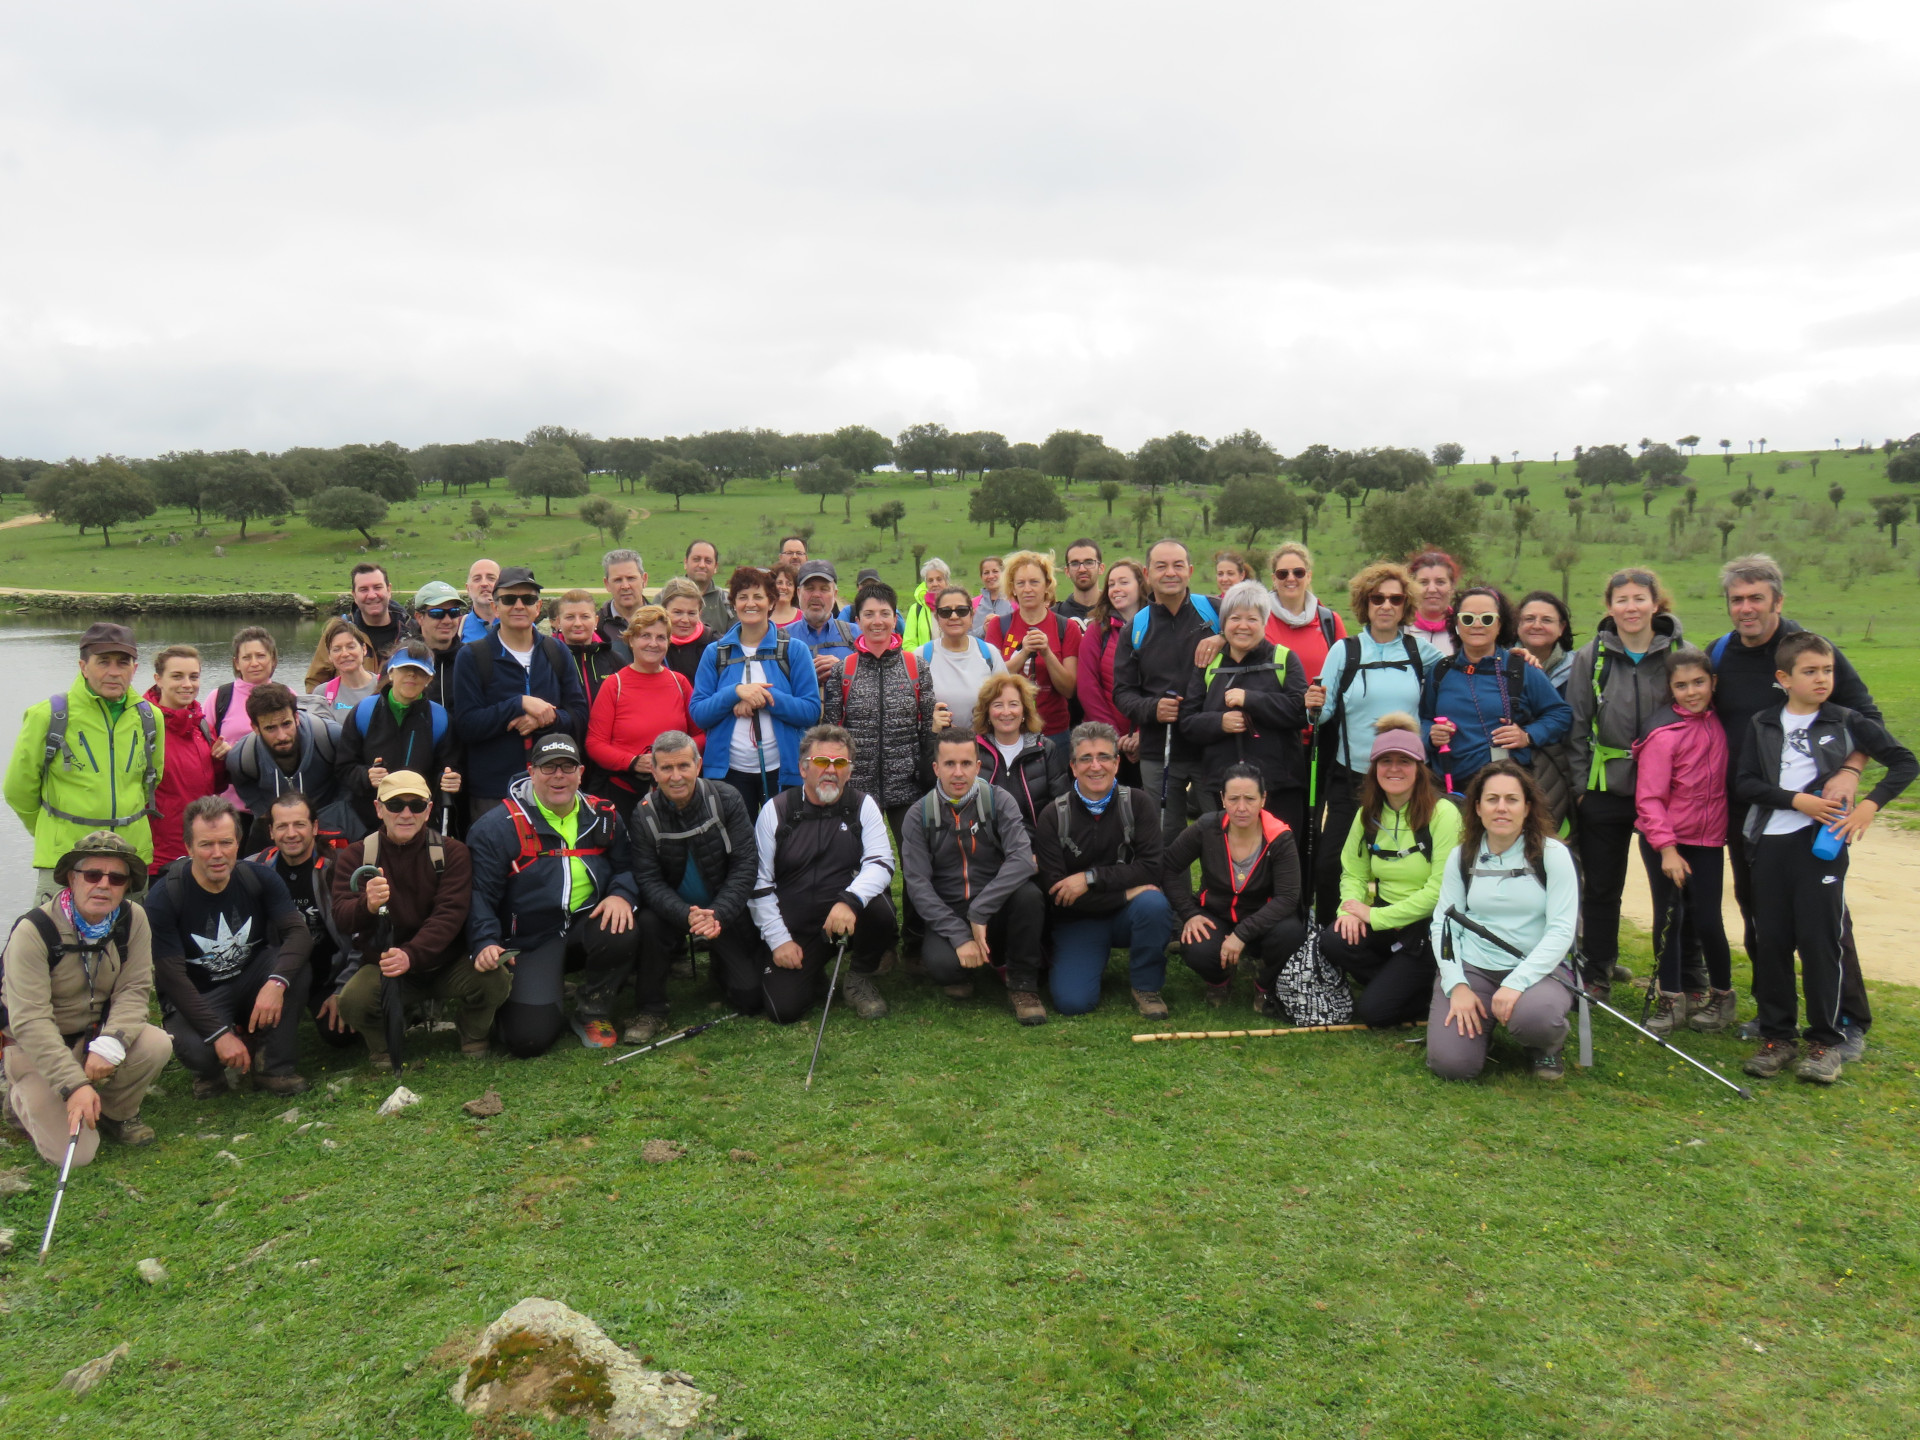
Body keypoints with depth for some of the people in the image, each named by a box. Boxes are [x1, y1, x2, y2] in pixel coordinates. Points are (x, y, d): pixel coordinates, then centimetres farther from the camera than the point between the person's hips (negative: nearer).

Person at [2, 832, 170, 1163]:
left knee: (157, 1045, -27)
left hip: (95, 1034, 4)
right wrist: (75, 1085, -36)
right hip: (35, 1047, -4)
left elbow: (134, 990, -12)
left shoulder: (133, 919, -9)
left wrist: (109, 1045, -32)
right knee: (74, 1153, -16)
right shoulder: (34, 930, -22)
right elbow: (29, 1021, -27)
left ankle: (116, 1112, 3)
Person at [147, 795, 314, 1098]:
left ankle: (274, 1067, -13)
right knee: (196, 1049, -34)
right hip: (196, 997, -3)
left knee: (293, 964, -28)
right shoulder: (164, 896, -18)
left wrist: (276, 982, -40)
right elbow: (171, 976, -20)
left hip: (251, 981, 3)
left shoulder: (258, 877, -10)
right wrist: (219, 1033, -28)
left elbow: (298, 933, -19)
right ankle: (208, 1069, 7)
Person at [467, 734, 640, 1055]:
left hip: (589, 925, 3)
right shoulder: (498, 826, -7)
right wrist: (485, 943, -24)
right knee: (528, 1037, -21)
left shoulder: (603, 816, 6)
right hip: (531, 944, -3)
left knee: (621, 935, -34)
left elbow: (627, 866, 10)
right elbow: (479, 893, -8)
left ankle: (592, 1010, -3)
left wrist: (621, 895, -14)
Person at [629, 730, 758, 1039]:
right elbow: (648, 879, -15)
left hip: (726, 911, 0)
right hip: (674, 910, 0)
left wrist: (718, 914, -28)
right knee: (646, 923, -34)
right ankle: (650, 1010, -12)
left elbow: (746, 864, -14)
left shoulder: (726, 800, -12)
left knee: (750, 996, -8)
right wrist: (687, 916, -33)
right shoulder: (645, 814, -11)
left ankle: (720, 962, 28)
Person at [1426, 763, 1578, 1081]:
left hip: (1537, 969, -1)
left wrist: (1516, 983, -22)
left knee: (1532, 1016, -36)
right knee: (1450, 1063, -18)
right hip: (1473, 967, 2)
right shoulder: (1462, 857, 4)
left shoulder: (1551, 854, -4)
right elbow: (1442, 924, 3)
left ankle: (1546, 1047, 3)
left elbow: (1561, 930, -10)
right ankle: (1480, 1024, 18)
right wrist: (1456, 985, -12)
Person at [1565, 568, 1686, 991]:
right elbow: (1576, 726, 4)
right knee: (1600, 889, 10)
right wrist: (1580, 786, -1)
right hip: (1605, 792, 1)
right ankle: (1597, 973, 24)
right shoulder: (1591, 657, 2)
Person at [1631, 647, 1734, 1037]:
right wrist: (1666, 848, -17)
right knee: (1667, 919, 7)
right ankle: (1670, 1000, 19)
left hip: (1707, 841, 3)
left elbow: (1724, 781, 13)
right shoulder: (1663, 734, -14)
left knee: (1707, 920, 2)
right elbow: (1649, 797, -14)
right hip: (1665, 842, -3)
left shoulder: (1717, 723, 1)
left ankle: (1721, 996, 23)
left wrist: (1725, 829, 4)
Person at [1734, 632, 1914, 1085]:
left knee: (1818, 940, -3)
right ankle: (1777, 1035, 15)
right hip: (1770, 843, 2)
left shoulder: (1847, 722, 3)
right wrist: (1796, 800, -11)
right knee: (1770, 940, 5)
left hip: (1822, 843, -2)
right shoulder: (1763, 726, 7)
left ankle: (1825, 1040, 9)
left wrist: (1871, 805, -7)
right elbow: (1743, 783, 1)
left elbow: (1906, 762, 5)